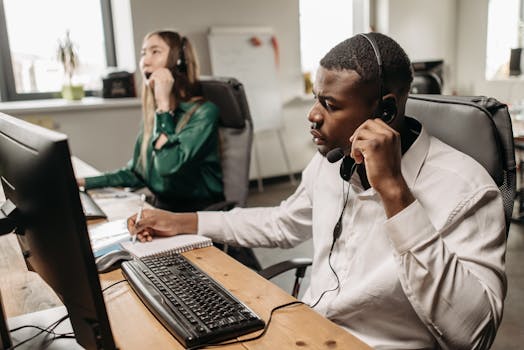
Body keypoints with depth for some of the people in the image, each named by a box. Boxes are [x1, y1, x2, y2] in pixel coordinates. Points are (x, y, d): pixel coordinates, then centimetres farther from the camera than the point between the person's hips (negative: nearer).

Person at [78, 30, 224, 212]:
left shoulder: (203, 112, -13)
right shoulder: (153, 112, 8)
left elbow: (168, 168, -26)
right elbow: (137, 171, 16)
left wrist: (164, 104, -19)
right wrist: (86, 182, 7)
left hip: (198, 214, -6)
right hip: (161, 208, 6)